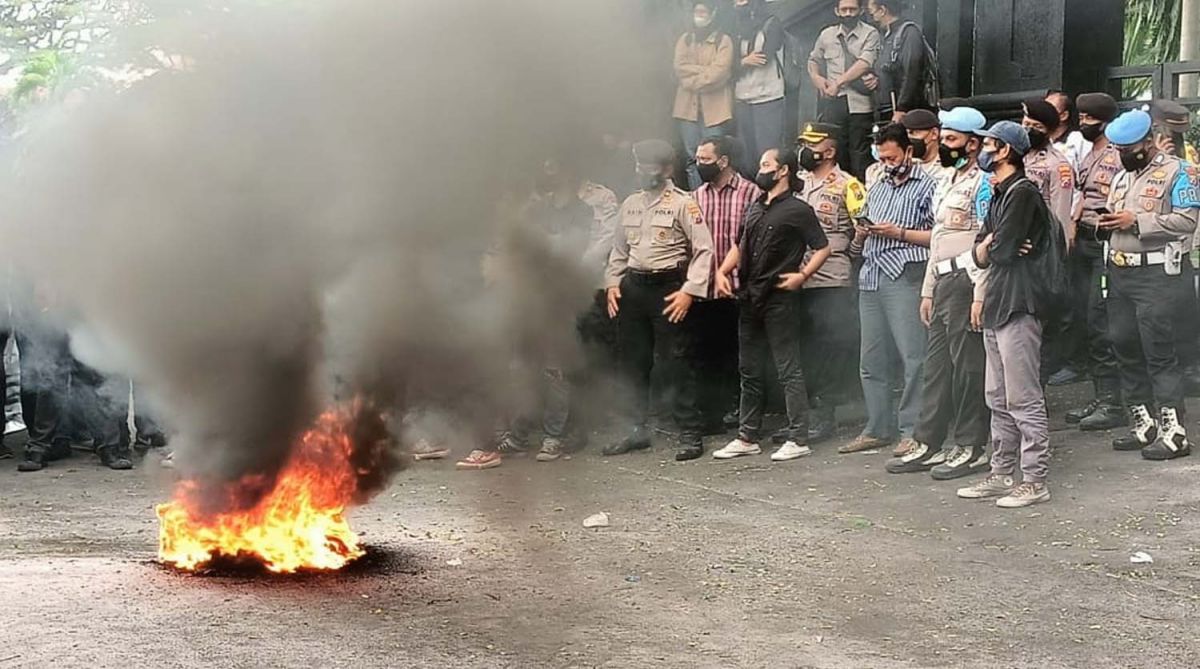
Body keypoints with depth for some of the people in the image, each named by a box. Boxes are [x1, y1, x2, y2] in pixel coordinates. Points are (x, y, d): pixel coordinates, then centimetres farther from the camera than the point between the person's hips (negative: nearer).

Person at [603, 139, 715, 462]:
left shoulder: (683, 203, -5)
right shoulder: (630, 203, 14)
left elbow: (703, 250, -9)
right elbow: (619, 248, 20)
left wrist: (689, 290, -16)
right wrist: (612, 282, 7)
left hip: (669, 288, -6)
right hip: (633, 287, 6)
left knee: (681, 362, -5)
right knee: (634, 362, 11)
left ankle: (690, 435, 1)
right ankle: (638, 430, 22)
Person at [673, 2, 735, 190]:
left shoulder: (723, 40, 3)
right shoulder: (684, 39, 14)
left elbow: (720, 72, -10)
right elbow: (680, 68, 0)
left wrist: (693, 80, -6)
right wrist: (706, 71, -9)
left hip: (714, 106, -3)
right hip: (688, 105, 3)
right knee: (692, 157, 4)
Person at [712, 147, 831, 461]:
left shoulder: (797, 209, -6)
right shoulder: (755, 208, 16)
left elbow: (822, 248, -6)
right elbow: (740, 246, 23)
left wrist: (802, 275, -16)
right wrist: (722, 271, 9)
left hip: (779, 297, -8)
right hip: (750, 298, 8)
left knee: (789, 370, -5)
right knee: (750, 370, 12)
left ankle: (798, 439, -2)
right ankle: (747, 437, 19)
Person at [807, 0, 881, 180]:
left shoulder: (870, 34, 0)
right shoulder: (826, 35, 14)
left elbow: (865, 64, -13)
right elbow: (813, 60, 28)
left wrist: (839, 82, -17)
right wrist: (815, 76, 6)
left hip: (859, 103, -4)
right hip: (833, 102, 4)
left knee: (860, 155, -4)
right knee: (835, 152, 5)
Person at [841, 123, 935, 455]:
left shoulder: (926, 186, 0)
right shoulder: (877, 189, 23)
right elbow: (859, 242, 28)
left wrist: (900, 233, -13)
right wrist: (861, 234, 6)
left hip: (904, 278, -8)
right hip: (871, 278, 8)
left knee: (913, 356, -8)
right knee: (871, 359, 9)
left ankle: (912, 431, -4)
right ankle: (878, 428, 16)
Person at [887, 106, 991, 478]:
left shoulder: (981, 184, -8)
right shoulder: (947, 184, 21)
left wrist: (980, 294, -21)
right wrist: (928, 290, 21)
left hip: (966, 280, -9)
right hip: (943, 281, 9)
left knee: (967, 365, -5)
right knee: (936, 363, 10)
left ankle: (972, 448, 2)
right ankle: (927, 443, 15)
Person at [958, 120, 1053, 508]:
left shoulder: (1022, 193, -12)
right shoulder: (998, 196, 19)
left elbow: (1000, 250, -18)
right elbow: (981, 254, 13)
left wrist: (992, 246, 3)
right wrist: (991, 247, -7)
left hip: (1018, 308, -10)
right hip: (997, 307, 10)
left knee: (1024, 399, -7)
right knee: (999, 400, 14)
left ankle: (1035, 481, -2)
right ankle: (1001, 474, 21)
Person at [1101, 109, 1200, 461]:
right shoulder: (1122, 177, 21)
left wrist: (1136, 221, -16)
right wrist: (1107, 222, 5)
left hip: (1155, 273, -8)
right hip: (1120, 271, 8)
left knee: (1158, 351, -10)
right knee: (1125, 348, 8)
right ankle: (1145, 425, 18)